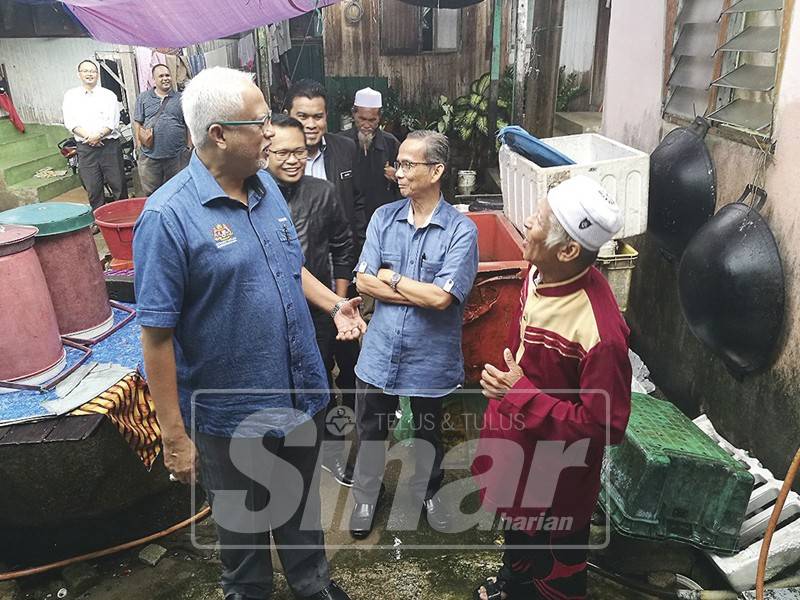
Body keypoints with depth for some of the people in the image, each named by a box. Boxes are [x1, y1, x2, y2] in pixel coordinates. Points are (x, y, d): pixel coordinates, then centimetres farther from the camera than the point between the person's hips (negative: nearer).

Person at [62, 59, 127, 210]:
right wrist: (88, 136, -13)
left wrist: (99, 135, -17)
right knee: (92, 188, 3)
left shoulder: (108, 95, 8)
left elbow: (113, 122, -2)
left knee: (118, 185, -1)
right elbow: (70, 122, 1)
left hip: (109, 145, -1)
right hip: (85, 148, 1)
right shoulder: (70, 96, 12)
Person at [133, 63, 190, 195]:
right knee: (150, 194, 5)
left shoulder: (181, 99, 8)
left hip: (177, 155, 0)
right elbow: (137, 122, 8)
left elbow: (189, 125, 8)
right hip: (149, 156, 0)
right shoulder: (143, 98, 8)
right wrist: (139, 143, -4)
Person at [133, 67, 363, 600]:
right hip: (232, 416, -6)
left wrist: (334, 304, -1)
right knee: (243, 525, 20)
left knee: (302, 505, 27)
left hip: (302, 397, 6)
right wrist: (175, 436, -16)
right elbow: (157, 335, -19)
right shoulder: (168, 216, -21)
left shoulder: (266, 186, 0)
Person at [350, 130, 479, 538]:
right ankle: (365, 496, 42)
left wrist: (391, 278, -12)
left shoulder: (461, 230, -14)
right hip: (380, 349, 3)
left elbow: (442, 297, -22)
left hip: (429, 356, -2)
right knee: (370, 431, 18)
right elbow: (363, 281, -10)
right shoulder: (383, 218, -2)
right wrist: (420, 292, -16)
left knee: (428, 433, 21)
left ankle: (427, 492, 47)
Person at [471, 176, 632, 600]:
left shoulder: (600, 333, -38)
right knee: (515, 522, 35)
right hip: (517, 442, 8)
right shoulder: (541, 273, -12)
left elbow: (606, 426, -29)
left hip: (554, 473, -8)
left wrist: (522, 396, -31)